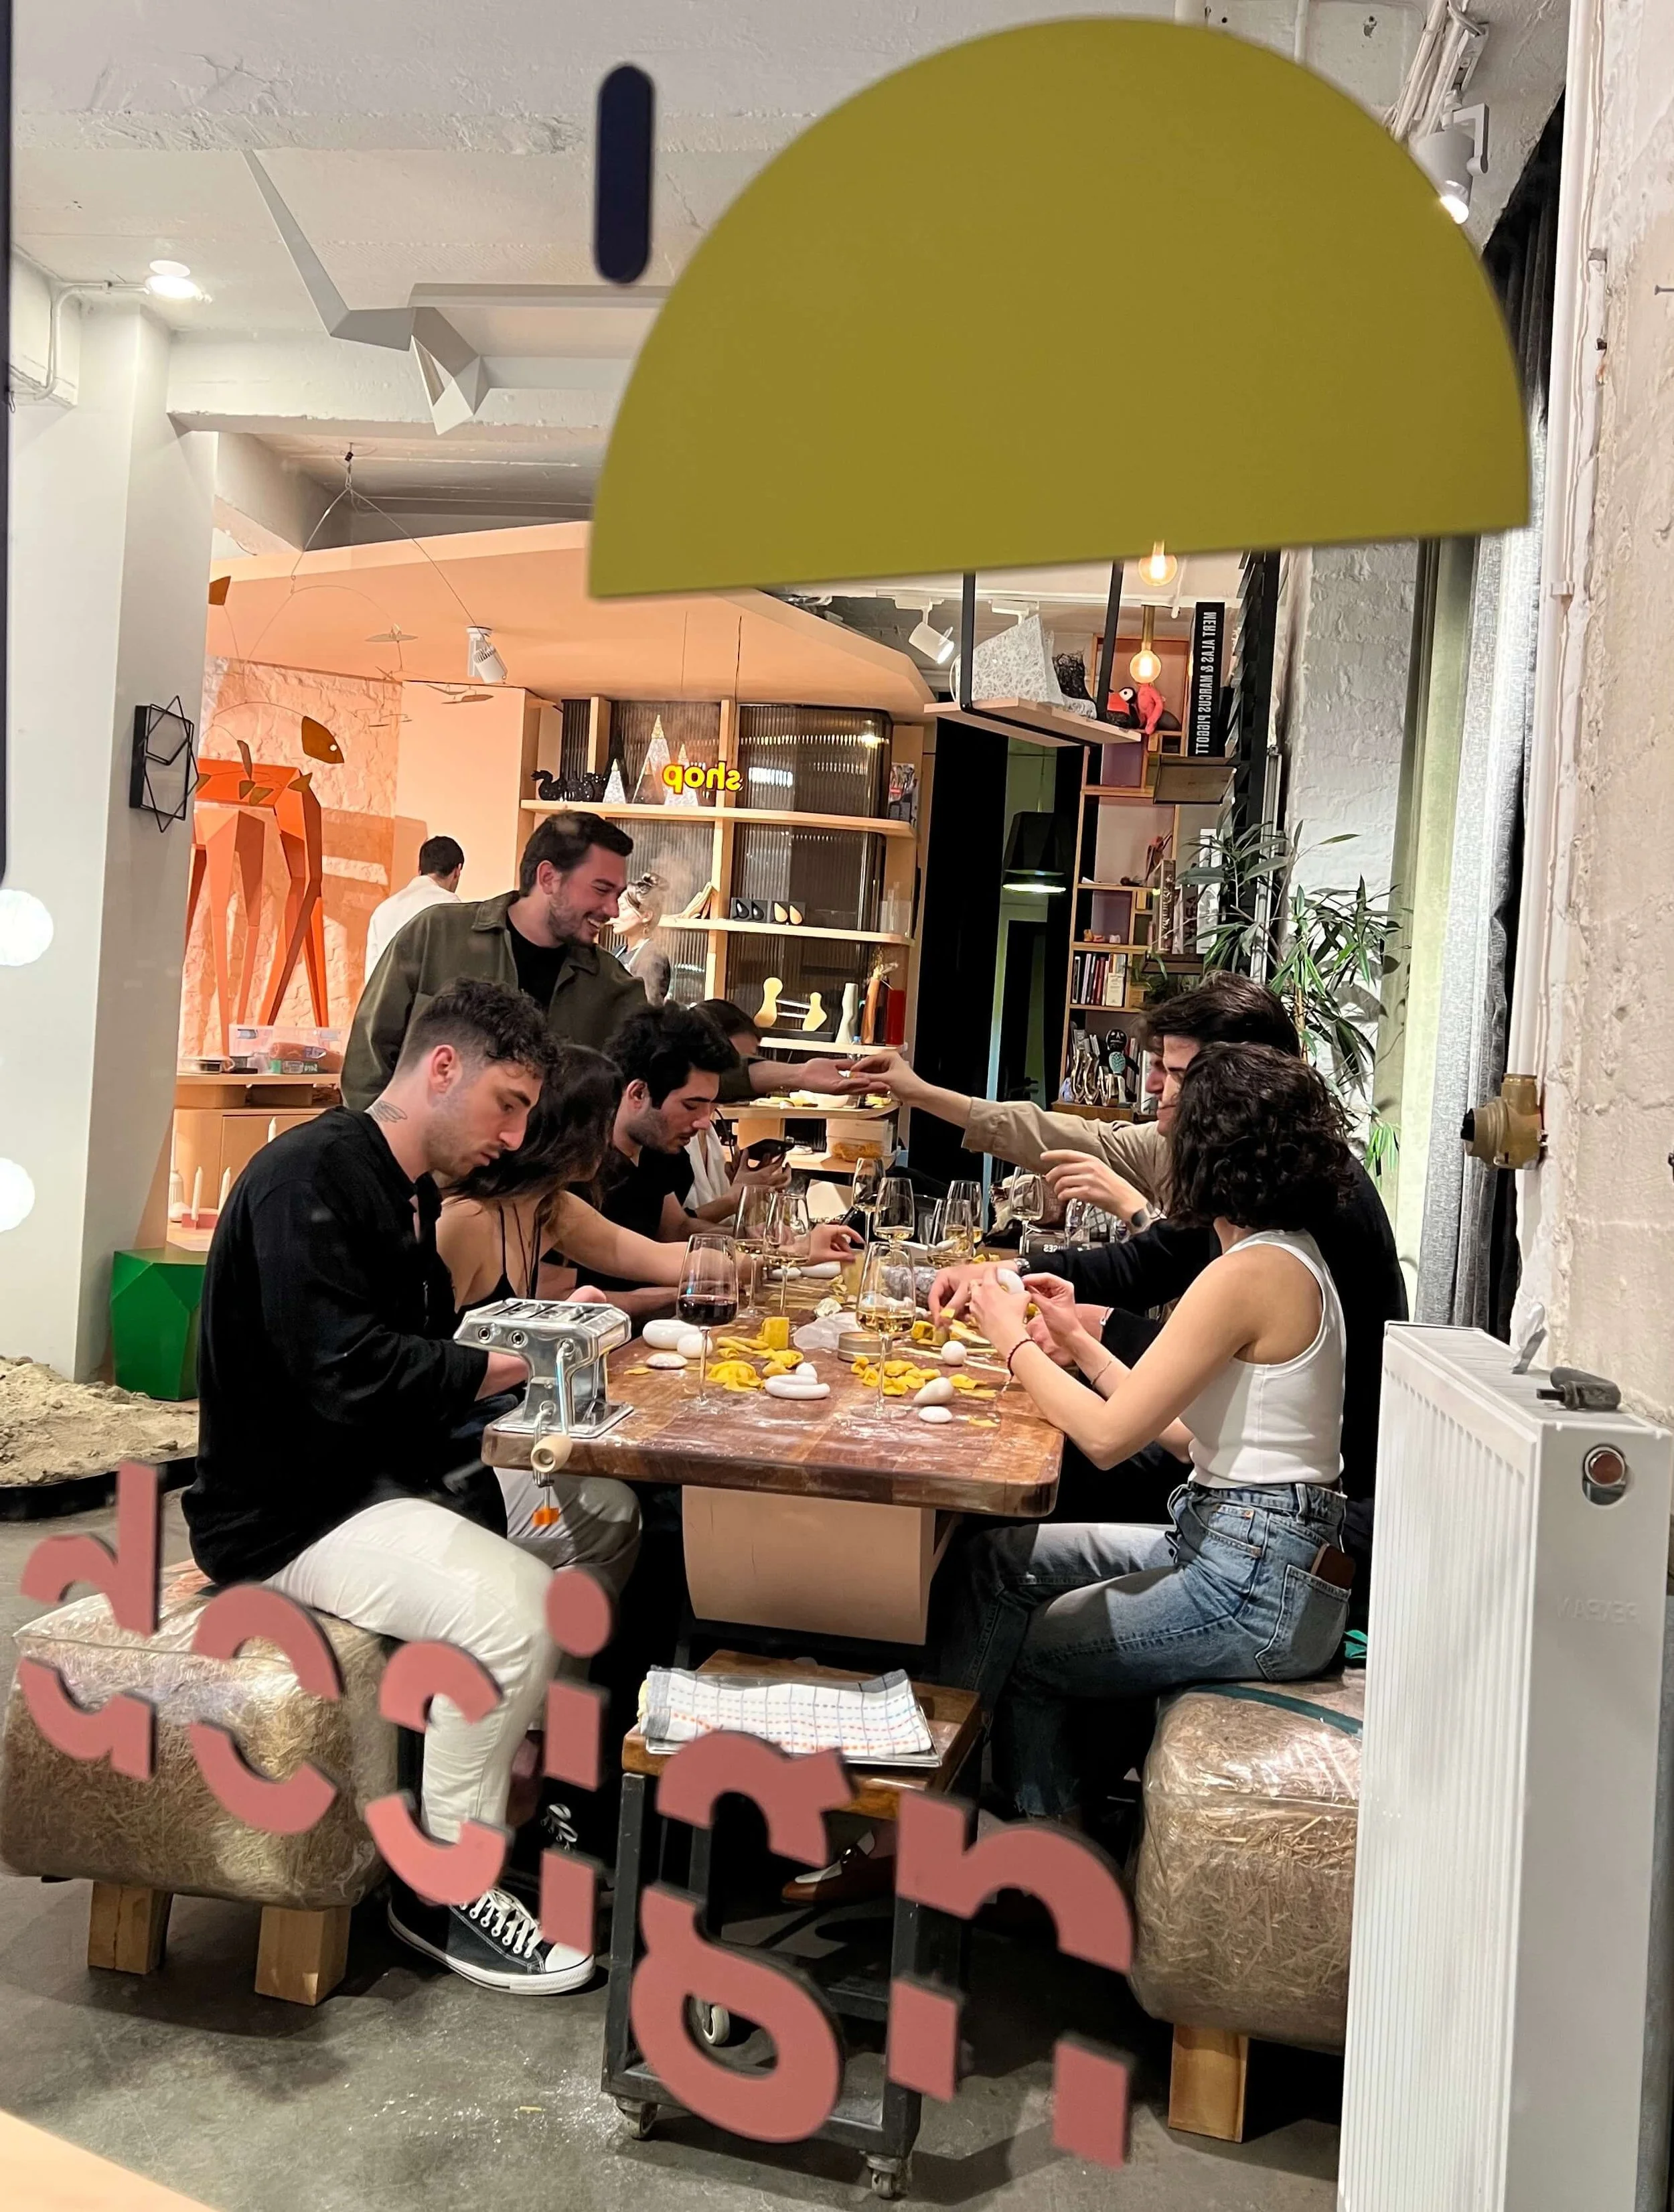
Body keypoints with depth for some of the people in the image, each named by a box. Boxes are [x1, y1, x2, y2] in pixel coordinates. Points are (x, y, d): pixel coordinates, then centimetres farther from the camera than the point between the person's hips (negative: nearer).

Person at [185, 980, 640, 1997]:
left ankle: (528, 1773, 19)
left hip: (390, 1473, 11)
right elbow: (346, 1371, -28)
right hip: (292, 1511, -10)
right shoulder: (311, 1173, -19)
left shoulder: (405, 1189, 13)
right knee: (514, 1602, -30)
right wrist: (514, 1364, -18)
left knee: (607, 1516, 9)